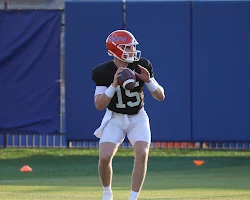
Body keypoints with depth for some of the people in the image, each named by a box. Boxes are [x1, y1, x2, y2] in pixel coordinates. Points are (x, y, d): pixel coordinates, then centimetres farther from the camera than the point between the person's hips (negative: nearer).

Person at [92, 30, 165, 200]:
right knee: (105, 157, -17)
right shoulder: (103, 72, -13)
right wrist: (114, 84, -30)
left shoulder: (142, 66, -9)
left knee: (142, 154, -22)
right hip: (114, 118, -1)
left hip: (138, 118, 1)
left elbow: (160, 96, -5)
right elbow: (99, 105, -17)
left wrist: (148, 80, -24)